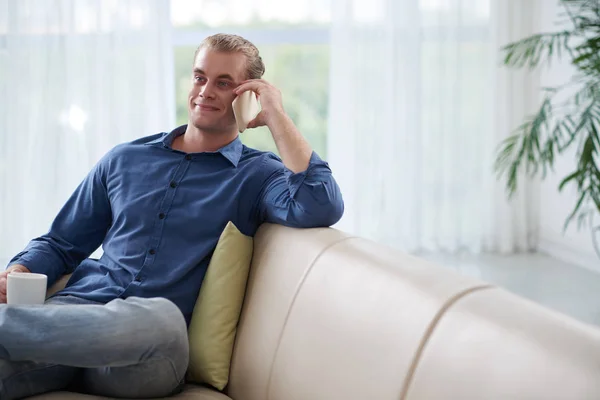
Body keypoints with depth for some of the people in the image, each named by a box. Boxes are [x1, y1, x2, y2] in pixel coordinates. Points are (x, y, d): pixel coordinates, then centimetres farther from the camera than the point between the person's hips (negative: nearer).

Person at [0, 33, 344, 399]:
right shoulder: (125, 160, 22)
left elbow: (320, 209, -11)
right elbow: (61, 244, 27)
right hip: (76, 309, 1)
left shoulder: (257, 175, 11)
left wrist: (277, 117, -2)